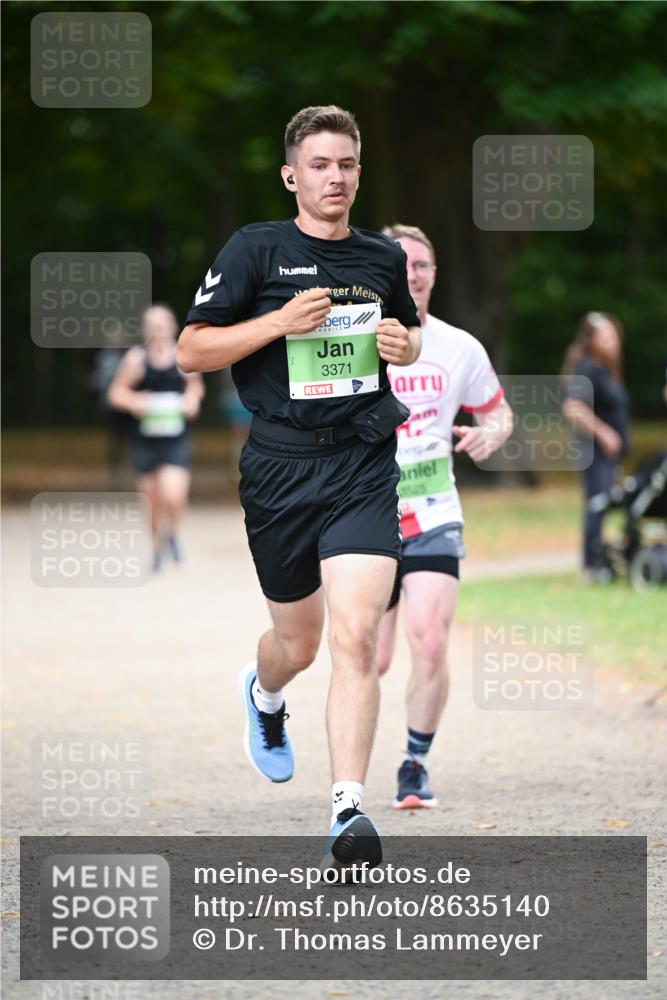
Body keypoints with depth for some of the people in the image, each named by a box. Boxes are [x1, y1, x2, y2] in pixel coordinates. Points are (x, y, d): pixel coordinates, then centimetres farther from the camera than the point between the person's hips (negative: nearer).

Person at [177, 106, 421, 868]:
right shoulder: (255, 249, -2)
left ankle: (348, 811, -18)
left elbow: (409, 333, 27)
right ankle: (263, 694, 51)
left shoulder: (384, 257, 9)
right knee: (298, 643, 13)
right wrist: (280, 322, -16)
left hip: (363, 463, 1)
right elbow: (191, 350, -3)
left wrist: (404, 344, 3)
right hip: (280, 468, -1)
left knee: (354, 637, -16)